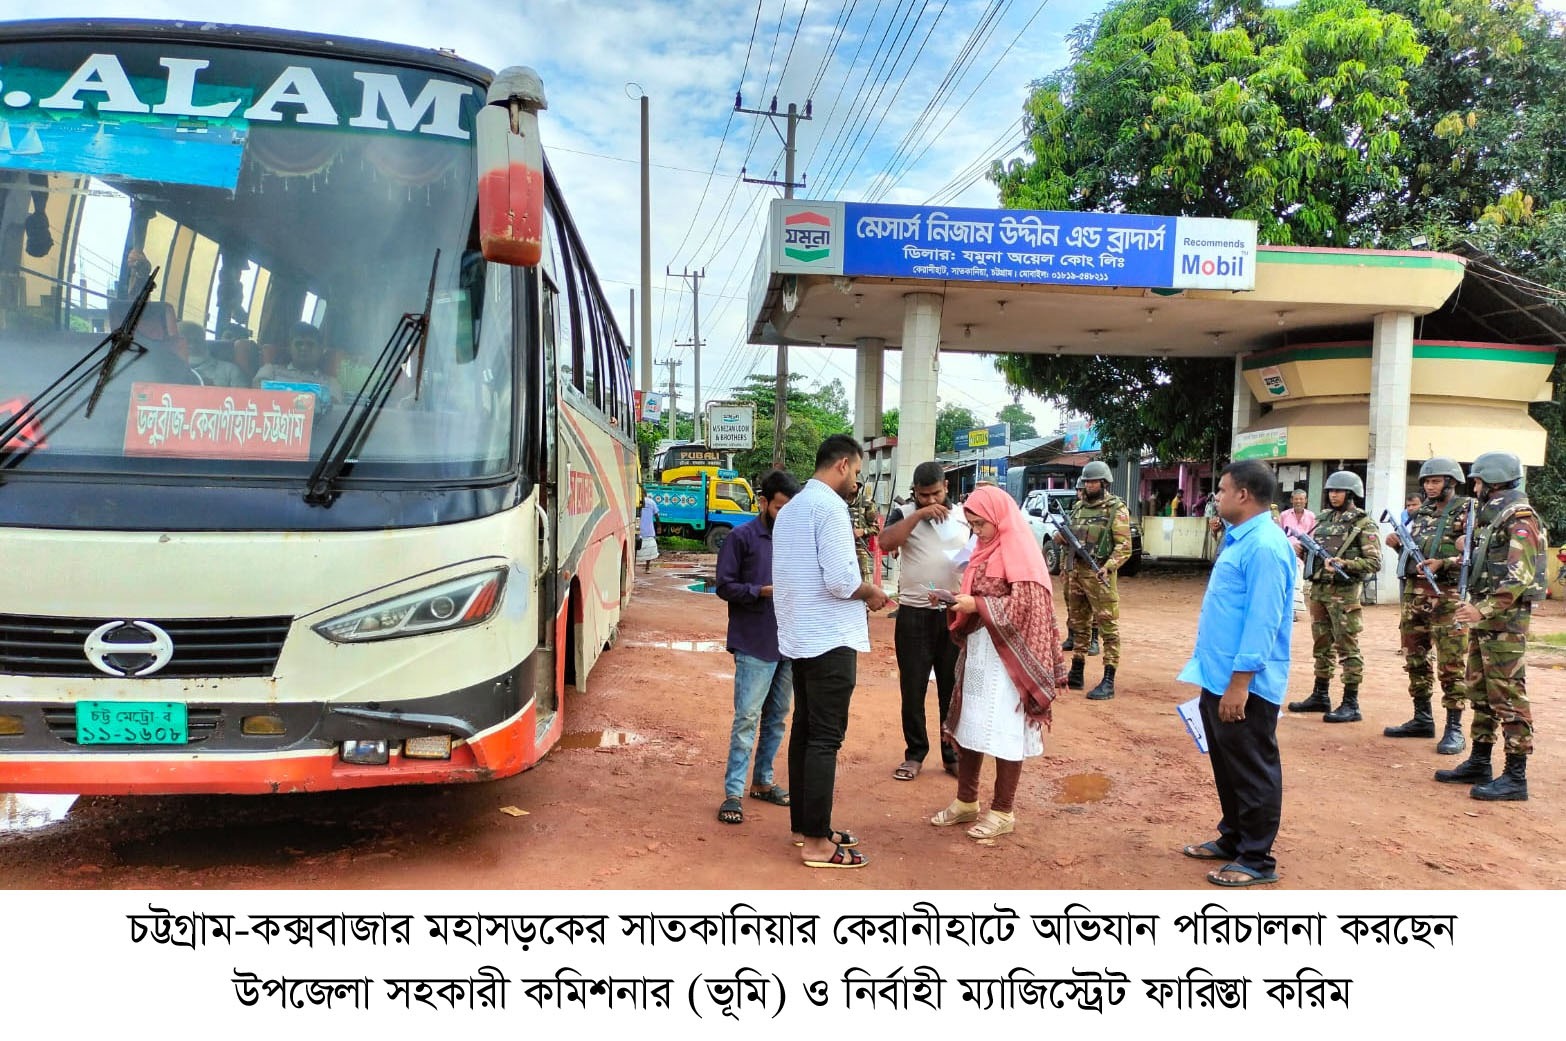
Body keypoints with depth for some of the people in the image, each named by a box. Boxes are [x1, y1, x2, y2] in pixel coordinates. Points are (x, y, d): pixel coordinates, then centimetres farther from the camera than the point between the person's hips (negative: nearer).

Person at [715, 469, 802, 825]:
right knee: (747, 718, -6)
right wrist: (764, 591, -19)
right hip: (755, 645, -6)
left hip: (789, 644, 6)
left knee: (777, 718, 14)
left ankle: (762, 781, 28)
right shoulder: (742, 538, -5)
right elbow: (725, 586, -7)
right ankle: (733, 793, 0)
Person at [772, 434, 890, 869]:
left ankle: (804, 825, 24)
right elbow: (841, 581, -23)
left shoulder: (791, 509, 14)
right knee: (826, 739, -5)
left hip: (799, 637, 10)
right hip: (830, 640, -10)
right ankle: (816, 843, 0)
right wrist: (871, 593, -4)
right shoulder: (829, 506, -15)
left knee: (805, 730, 14)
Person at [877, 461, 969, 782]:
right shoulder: (904, 514, 1)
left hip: (955, 613, 1)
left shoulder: (964, 515, 7)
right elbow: (886, 543, -17)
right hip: (914, 614, -1)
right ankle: (915, 753, 17)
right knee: (913, 689, 5)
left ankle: (953, 754, 20)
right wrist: (919, 515, -21)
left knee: (952, 688, 9)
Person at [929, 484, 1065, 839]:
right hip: (977, 651, 8)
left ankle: (1003, 811, 11)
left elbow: (1025, 605, -19)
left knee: (1005, 732, 0)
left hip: (1006, 656, -8)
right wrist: (959, 603, 2)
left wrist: (977, 605, -19)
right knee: (969, 725, 11)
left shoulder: (1019, 552, -11)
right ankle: (966, 801, 23)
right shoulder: (985, 551, 14)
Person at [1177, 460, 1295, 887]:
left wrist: (1239, 683, -25)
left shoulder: (1264, 547, -20)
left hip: (1244, 683, -10)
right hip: (1219, 676, 10)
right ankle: (1233, 839, 33)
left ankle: (1256, 859, 13)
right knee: (1227, 765, 19)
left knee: (1252, 771, 2)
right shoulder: (1239, 539, 13)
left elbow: (1263, 622, -24)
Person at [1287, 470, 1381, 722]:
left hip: (1344, 592, -7)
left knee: (1347, 648, -4)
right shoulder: (1323, 519, 14)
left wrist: (1344, 564, -25)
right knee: (1322, 646, 15)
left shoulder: (1363, 524, -6)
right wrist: (1301, 549, 0)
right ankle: (1320, 696, 25)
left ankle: (1351, 704, 1)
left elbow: (1374, 562, -12)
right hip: (1318, 589, 7)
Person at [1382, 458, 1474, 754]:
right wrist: (1397, 545, 4)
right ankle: (1422, 719, 23)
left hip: (1446, 595, -7)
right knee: (1415, 659, 12)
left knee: (1450, 664, -4)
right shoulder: (1421, 512, 16)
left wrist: (1442, 563, -23)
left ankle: (1454, 729, 2)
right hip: (1413, 591, 7)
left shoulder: (1465, 512, -5)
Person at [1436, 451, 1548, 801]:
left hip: (1504, 619, -10)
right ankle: (1479, 764, 23)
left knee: (1507, 697, -6)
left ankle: (1516, 777, -2)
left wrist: (1483, 609, -25)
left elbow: (1520, 576, -23)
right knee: (1481, 693, 14)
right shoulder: (1493, 516, 15)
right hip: (1485, 615, 10)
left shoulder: (1520, 518, -14)